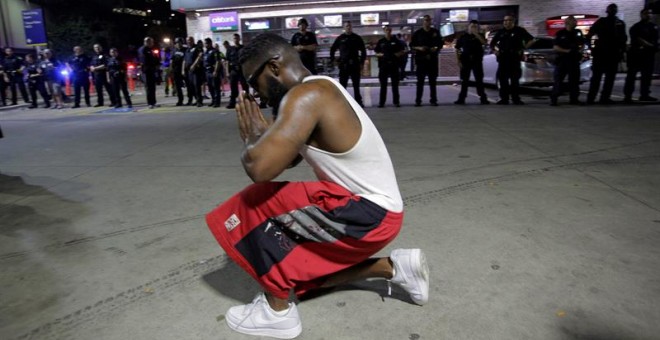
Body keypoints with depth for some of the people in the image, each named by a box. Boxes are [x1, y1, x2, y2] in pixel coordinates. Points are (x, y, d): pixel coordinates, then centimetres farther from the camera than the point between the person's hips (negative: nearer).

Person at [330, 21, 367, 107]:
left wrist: (362, 62, 3)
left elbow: (363, 51, 10)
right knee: (342, 84, 1)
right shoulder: (340, 38, 6)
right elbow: (332, 49, 12)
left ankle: (358, 101, 12)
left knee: (356, 84, 6)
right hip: (343, 64, -1)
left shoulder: (357, 38, 7)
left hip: (355, 64, 1)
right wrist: (332, 60, 4)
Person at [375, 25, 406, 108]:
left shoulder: (396, 41, 5)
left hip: (394, 64, 0)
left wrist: (397, 54, -10)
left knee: (395, 84, 3)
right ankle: (381, 102, 7)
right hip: (383, 64, 0)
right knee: (383, 85, 3)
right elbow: (376, 53, 10)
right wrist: (381, 55, -9)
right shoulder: (381, 42, 7)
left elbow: (403, 51, 8)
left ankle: (396, 101, 10)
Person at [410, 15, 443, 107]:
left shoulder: (435, 32, 10)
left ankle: (433, 100, 10)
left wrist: (436, 48, -7)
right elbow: (412, 46, 5)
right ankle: (418, 100, 2)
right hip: (421, 59, -2)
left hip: (433, 59, 2)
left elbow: (440, 44, 14)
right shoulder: (417, 33, 5)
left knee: (433, 81, 5)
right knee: (420, 81, -1)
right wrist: (419, 48, -13)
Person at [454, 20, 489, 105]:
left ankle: (483, 98, 2)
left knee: (479, 80, -1)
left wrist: (475, 33, -17)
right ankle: (461, 99, 8)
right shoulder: (463, 37, 7)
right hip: (465, 61, 0)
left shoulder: (479, 36, 8)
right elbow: (457, 49, 6)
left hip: (477, 61, 0)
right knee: (464, 81, 4)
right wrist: (459, 61, -2)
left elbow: (484, 42, -13)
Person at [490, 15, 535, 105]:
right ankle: (504, 99, 5)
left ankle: (516, 99, 2)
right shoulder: (500, 32, 13)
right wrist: (495, 50, 6)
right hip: (502, 58, 3)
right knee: (502, 78, 0)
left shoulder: (519, 30, 3)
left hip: (515, 58, -3)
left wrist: (523, 49, -5)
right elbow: (492, 44, 22)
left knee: (515, 79, -3)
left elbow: (531, 40, 4)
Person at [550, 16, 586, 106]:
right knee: (558, 80, -5)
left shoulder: (578, 33, 12)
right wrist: (567, 51, -17)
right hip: (562, 59, -4)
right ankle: (553, 99, -1)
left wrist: (580, 50, 1)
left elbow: (582, 44, 22)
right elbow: (555, 47, -6)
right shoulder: (560, 33, -1)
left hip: (574, 60, 5)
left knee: (574, 80, 7)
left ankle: (574, 99, 14)